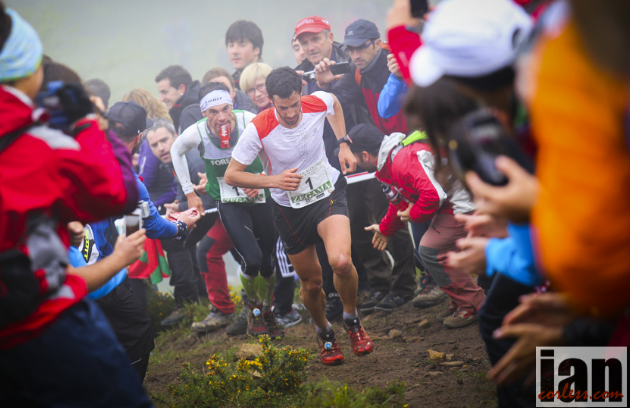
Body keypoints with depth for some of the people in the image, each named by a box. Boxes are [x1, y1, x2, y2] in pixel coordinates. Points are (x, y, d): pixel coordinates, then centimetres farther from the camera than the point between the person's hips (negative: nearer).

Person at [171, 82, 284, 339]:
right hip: (229, 203, -1)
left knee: (267, 262, 4)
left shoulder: (248, 122, -22)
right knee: (252, 260, -18)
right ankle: (253, 307, 13)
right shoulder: (197, 133, -19)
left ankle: (267, 311, 32)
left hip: (259, 196, 1)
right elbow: (176, 151, 5)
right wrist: (189, 192, 7)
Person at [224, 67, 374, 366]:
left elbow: (335, 104, 11)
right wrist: (274, 180, -29)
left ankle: (351, 319, 4)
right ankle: (324, 333, 41)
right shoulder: (258, 130, -24)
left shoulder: (318, 103, -17)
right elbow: (231, 175, -16)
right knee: (312, 283, 9)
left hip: (328, 193, 0)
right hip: (290, 209, 0)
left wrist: (344, 144, 2)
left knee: (341, 262, -26)